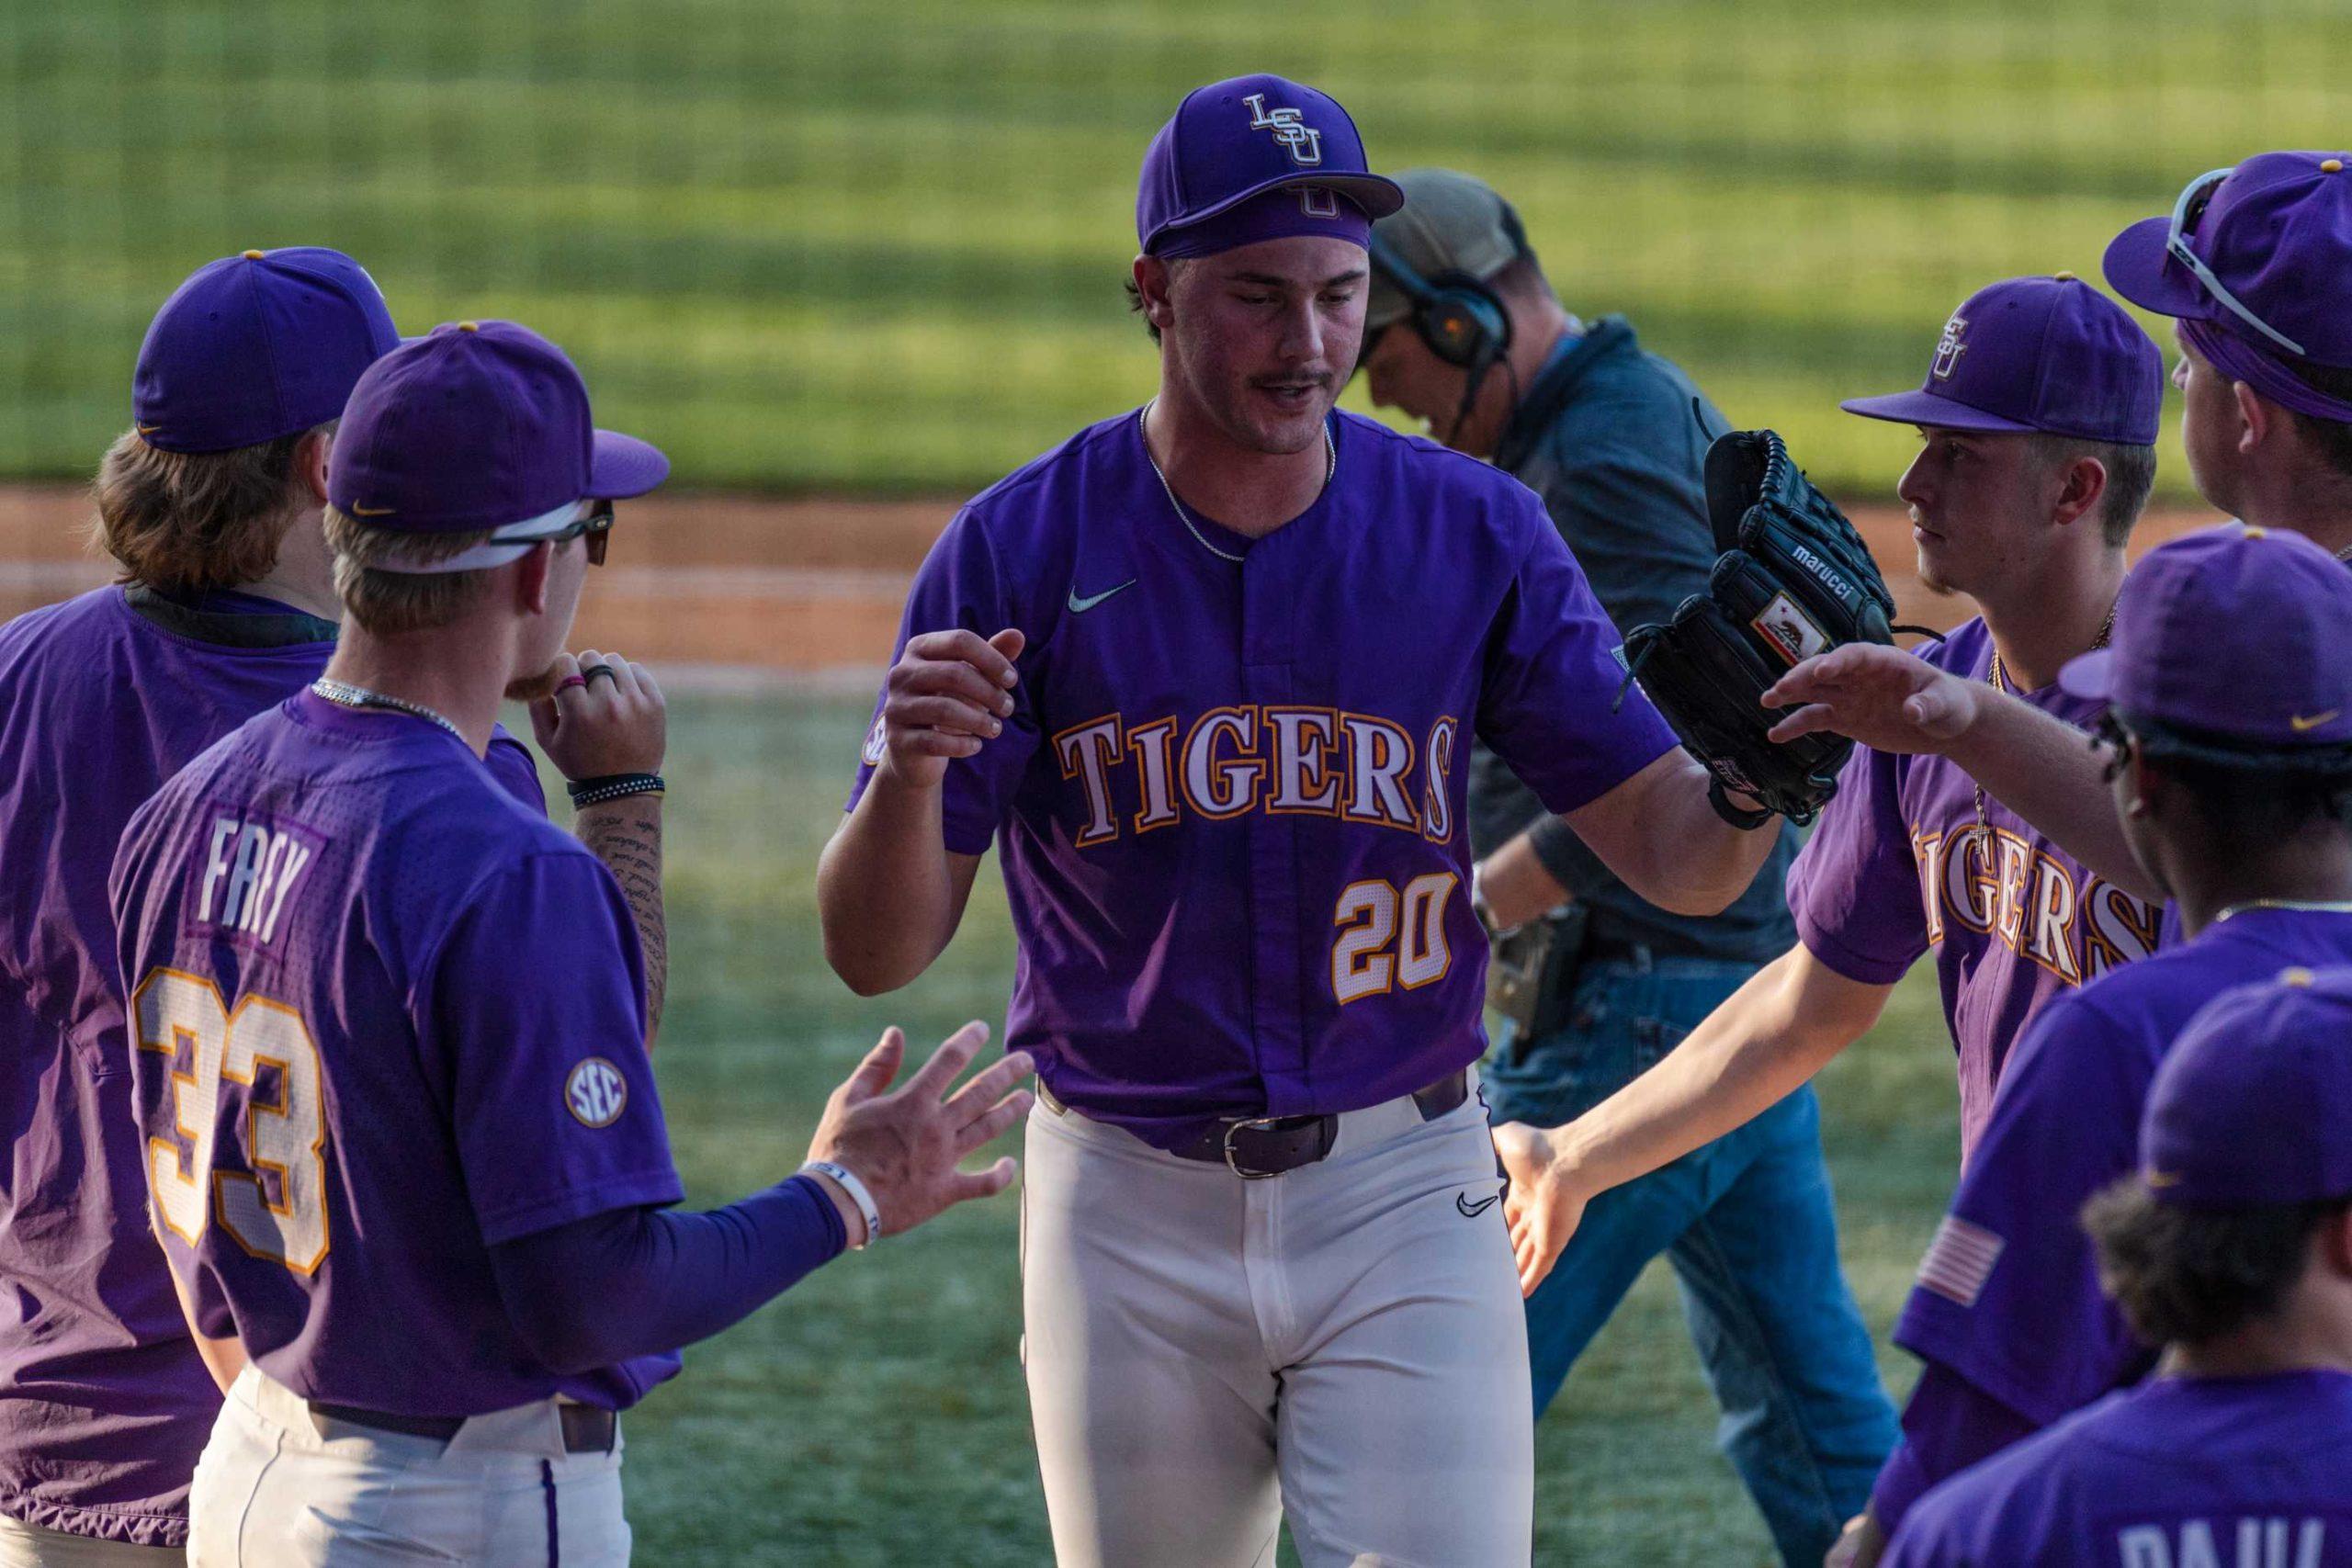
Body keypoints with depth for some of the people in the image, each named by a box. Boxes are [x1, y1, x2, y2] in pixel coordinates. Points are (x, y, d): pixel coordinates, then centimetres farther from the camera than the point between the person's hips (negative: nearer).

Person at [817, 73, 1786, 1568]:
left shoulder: (1474, 534, -2)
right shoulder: (1022, 548, -7)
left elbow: (1677, 858, -3)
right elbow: (876, 950, -9)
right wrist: (909, 771, -31)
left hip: (1402, 1211, 0)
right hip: (1128, 1210, 0)